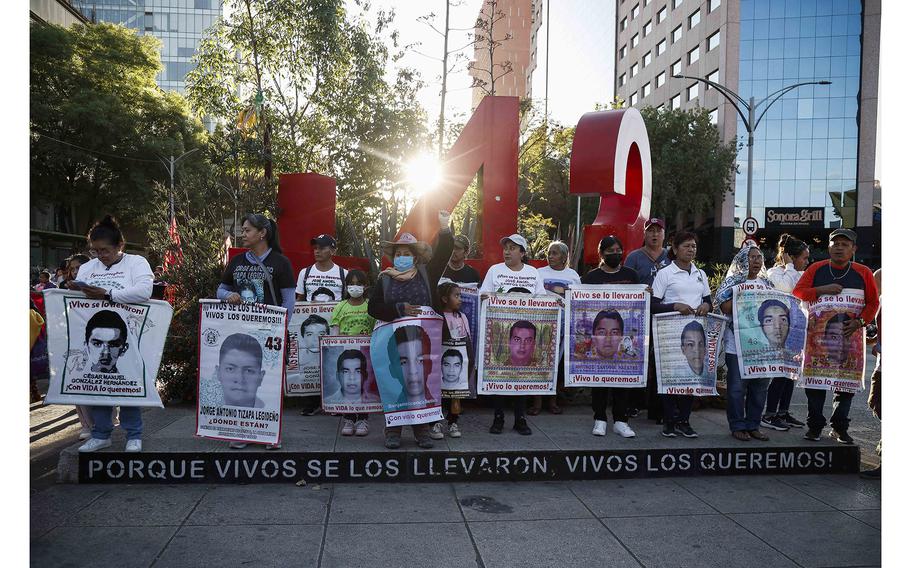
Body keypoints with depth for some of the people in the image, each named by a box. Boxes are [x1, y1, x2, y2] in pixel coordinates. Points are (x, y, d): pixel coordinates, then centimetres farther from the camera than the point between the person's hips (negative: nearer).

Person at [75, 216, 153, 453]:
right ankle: (101, 434, 21)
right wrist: (74, 291, -13)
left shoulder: (137, 263, -4)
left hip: (127, 338, -5)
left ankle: (134, 435, 12)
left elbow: (143, 291, -21)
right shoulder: (87, 267, 14)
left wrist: (107, 295, -22)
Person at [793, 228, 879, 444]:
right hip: (817, 335, -1)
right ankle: (815, 425, 12)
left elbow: (873, 302, 4)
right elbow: (797, 292, -4)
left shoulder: (863, 273, 2)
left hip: (849, 336, 1)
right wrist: (822, 290, -18)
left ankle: (839, 428, 18)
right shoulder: (816, 269, 1)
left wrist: (859, 321, -11)